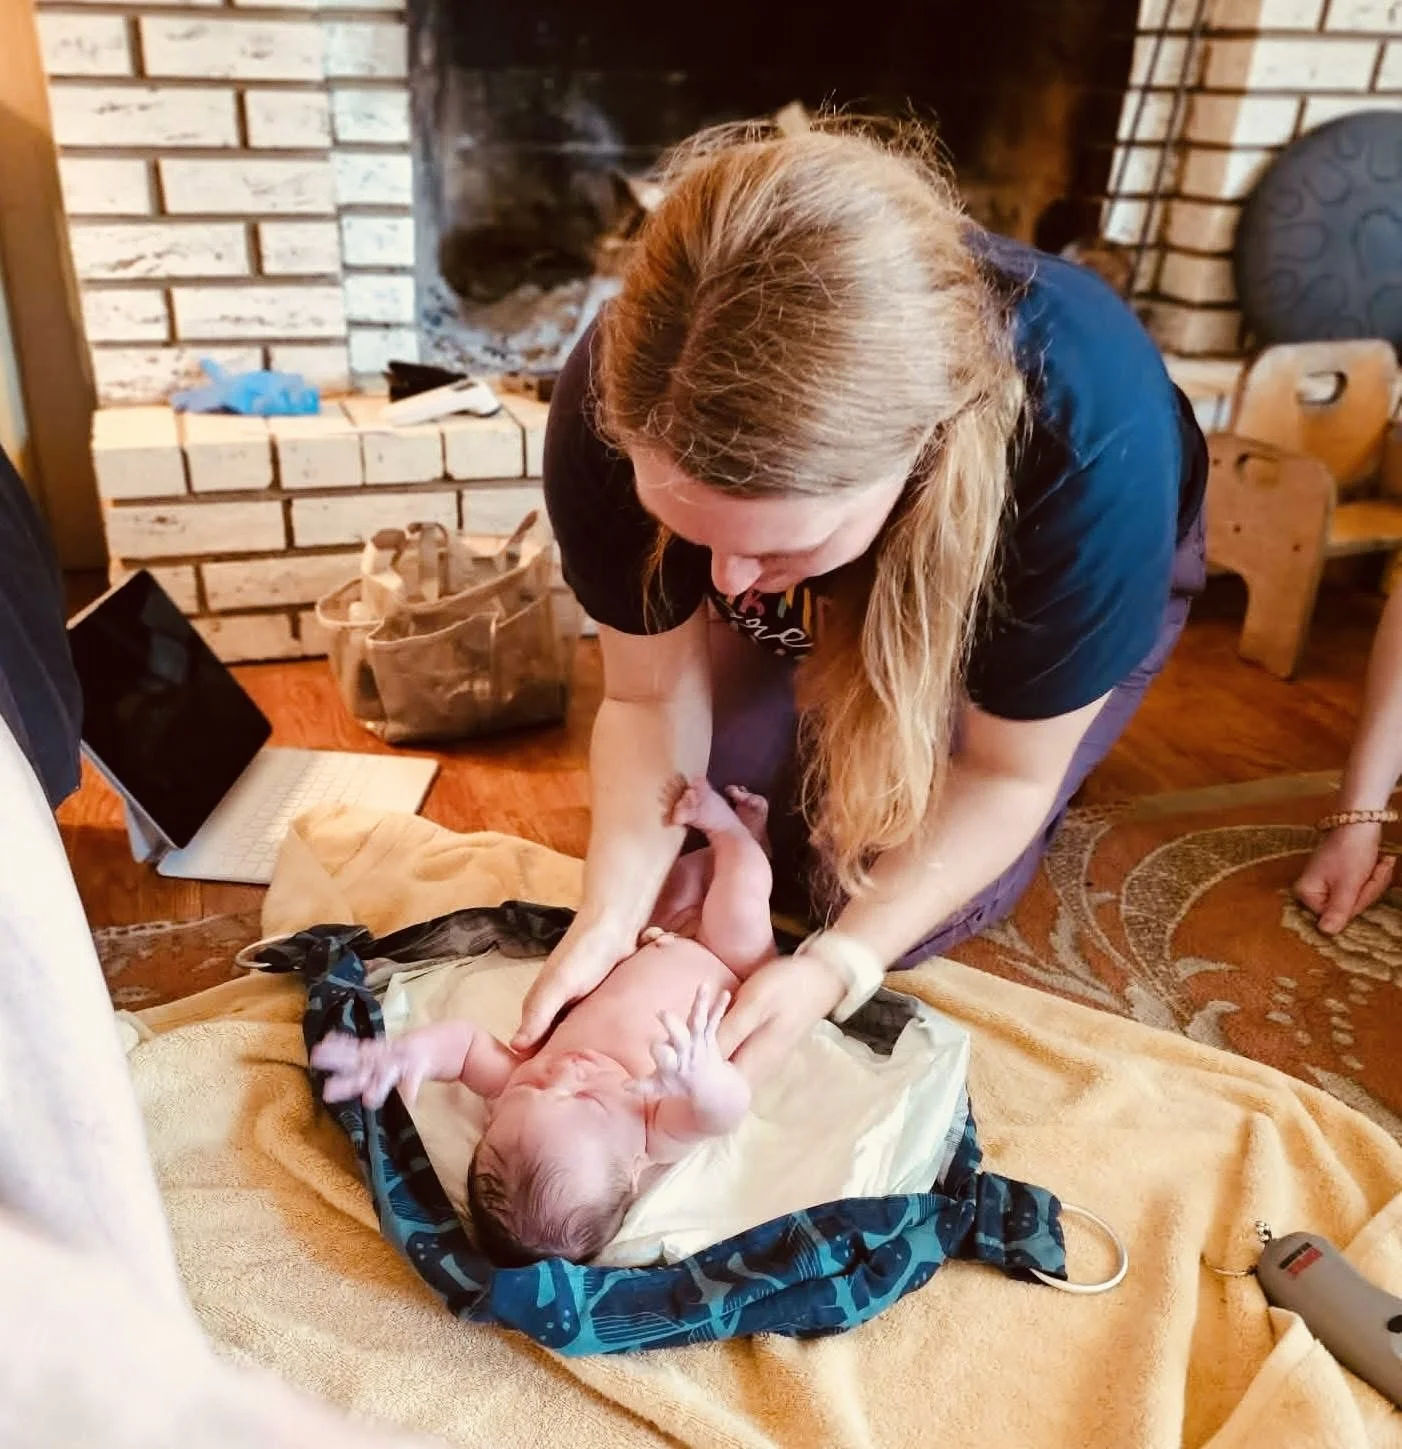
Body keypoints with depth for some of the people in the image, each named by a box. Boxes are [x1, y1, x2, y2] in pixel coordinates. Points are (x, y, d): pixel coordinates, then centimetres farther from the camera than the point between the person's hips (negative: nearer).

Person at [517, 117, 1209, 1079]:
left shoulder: (1090, 442, -43)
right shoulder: (620, 400, -36)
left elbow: (1006, 774, -26)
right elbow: (651, 694, -21)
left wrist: (839, 961, -37)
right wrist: (614, 908, -36)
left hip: (1044, 589, -2)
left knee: (855, 880, -15)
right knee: (690, 832, -7)